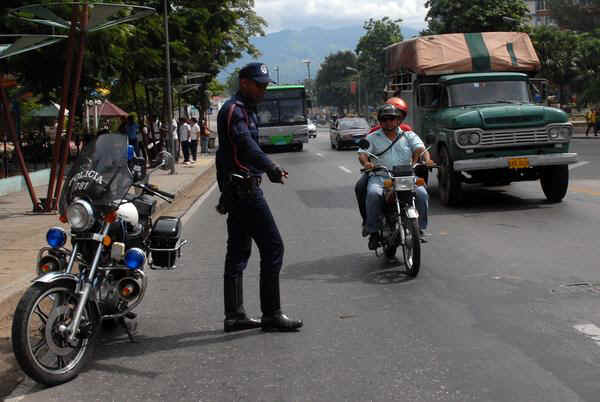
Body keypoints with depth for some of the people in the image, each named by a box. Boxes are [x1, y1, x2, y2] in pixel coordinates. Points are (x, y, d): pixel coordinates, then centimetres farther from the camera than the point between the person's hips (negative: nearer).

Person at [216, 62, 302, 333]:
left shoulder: (244, 109, 23)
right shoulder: (235, 110, -12)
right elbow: (245, 143, -30)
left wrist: (226, 194, 33)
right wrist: (270, 167, -45)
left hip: (235, 190, 11)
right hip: (245, 187, -11)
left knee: (238, 251, 10)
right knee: (272, 247, -8)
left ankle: (234, 316, 14)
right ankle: (271, 315, -4)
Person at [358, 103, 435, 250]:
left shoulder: (409, 135, 16)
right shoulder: (373, 137, 16)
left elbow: (421, 149, 2)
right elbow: (362, 153, 4)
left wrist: (427, 160, -20)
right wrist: (366, 162, -21)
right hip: (380, 176, -1)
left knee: (422, 194, -26)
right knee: (373, 194, -33)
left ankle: (420, 228, -10)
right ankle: (373, 231, -20)